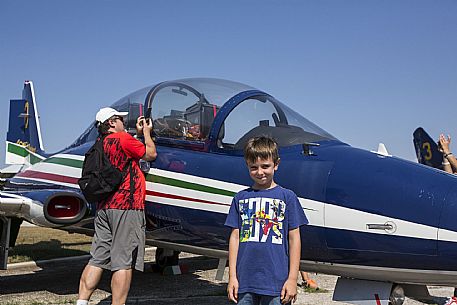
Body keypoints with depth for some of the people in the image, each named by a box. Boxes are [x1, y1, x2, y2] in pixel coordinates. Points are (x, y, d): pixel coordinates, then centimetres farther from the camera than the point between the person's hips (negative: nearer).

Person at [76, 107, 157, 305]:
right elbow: (151, 155, 2)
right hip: (126, 207, -8)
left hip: (104, 207, 8)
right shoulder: (122, 138, -7)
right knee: (123, 262, -5)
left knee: (97, 259, 9)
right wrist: (146, 132, 17)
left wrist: (138, 133, 33)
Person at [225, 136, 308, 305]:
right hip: (244, 281, 2)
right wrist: (232, 276, 5)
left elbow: (294, 238, 2)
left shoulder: (287, 196, 2)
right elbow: (235, 236, 9)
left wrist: (292, 278, -2)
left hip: (277, 281, -2)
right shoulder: (241, 198, 9)